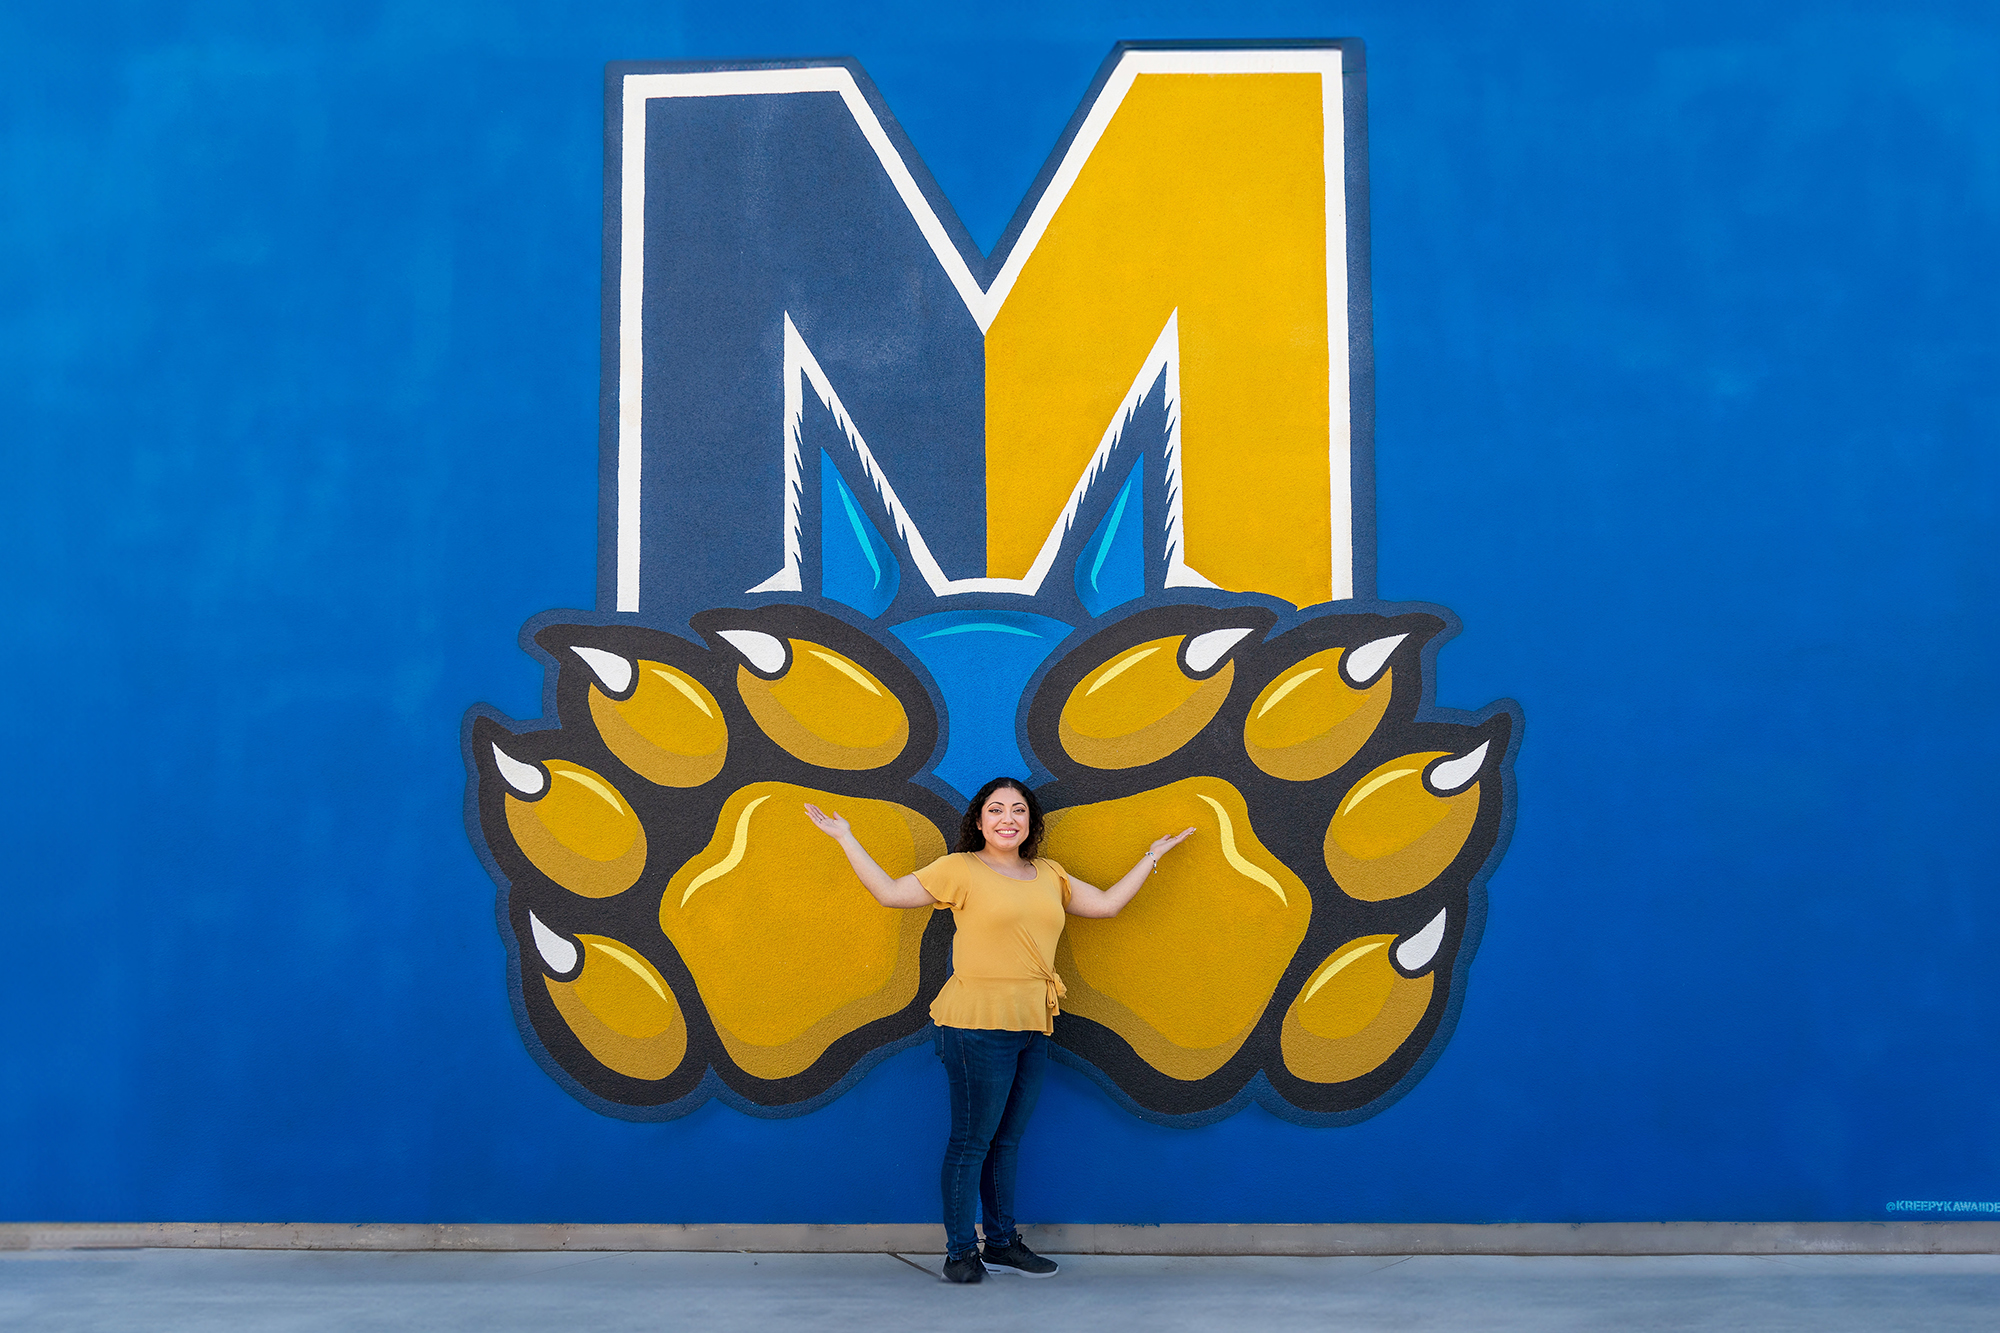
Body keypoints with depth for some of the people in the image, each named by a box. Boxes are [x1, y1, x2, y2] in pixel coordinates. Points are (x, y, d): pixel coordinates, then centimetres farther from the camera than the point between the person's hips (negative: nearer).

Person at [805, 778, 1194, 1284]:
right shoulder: (960, 869, 0)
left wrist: (1153, 855, 23)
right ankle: (960, 1250, 8)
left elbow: (1107, 903, 20)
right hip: (979, 1023, -5)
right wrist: (847, 840, -2)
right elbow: (889, 892, 0)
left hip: (1033, 1027, 5)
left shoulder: (1049, 875, 16)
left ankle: (1002, 1242, 23)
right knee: (972, 1139, -2)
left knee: (1007, 1138, 13)